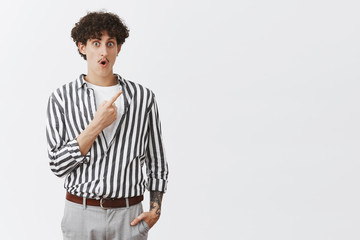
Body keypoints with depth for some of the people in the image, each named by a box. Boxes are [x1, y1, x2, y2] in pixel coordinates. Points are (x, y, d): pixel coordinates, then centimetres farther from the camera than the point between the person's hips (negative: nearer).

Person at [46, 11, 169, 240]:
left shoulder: (143, 97, 1)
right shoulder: (62, 98, -1)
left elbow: (156, 161, 8)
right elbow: (59, 164, -8)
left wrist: (155, 210, -2)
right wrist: (96, 125, -17)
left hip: (129, 216, 1)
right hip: (81, 213, 0)